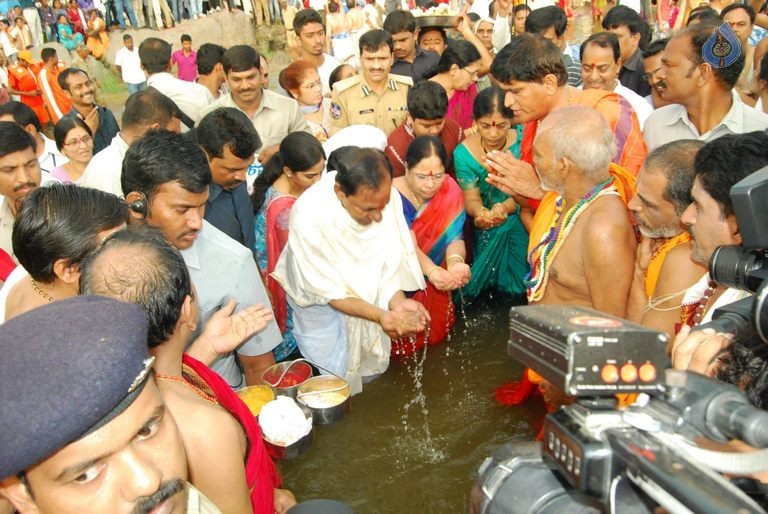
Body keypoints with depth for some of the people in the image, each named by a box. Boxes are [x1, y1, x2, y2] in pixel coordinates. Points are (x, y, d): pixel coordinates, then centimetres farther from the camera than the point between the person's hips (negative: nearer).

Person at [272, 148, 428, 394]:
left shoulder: (385, 195, -27)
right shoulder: (309, 216, -37)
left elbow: (390, 256, -13)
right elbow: (328, 290, -27)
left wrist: (397, 301, -29)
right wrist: (380, 316, -37)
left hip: (367, 293, 4)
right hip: (321, 299, -4)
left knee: (373, 365, 17)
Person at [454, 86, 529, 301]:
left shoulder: (521, 142, -10)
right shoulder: (464, 152, -8)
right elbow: (471, 199, -8)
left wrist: (503, 208, -31)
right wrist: (480, 212, -32)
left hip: (519, 219, -2)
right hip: (486, 228, 2)